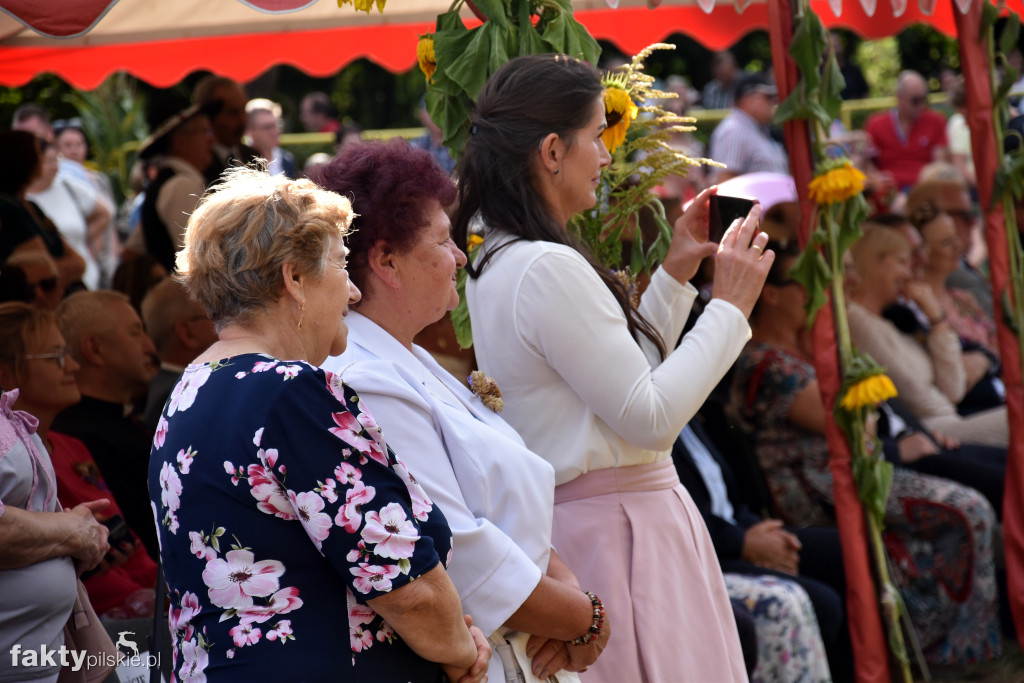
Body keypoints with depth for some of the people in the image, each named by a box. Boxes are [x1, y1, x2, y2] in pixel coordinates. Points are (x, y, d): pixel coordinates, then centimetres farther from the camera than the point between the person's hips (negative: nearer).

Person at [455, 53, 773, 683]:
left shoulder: (497, 261, 12)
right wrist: (730, 306, -11)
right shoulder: (548, 269, -20)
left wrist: (676, 273, 15)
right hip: (620, 530, -10)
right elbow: (652, 417, -19)